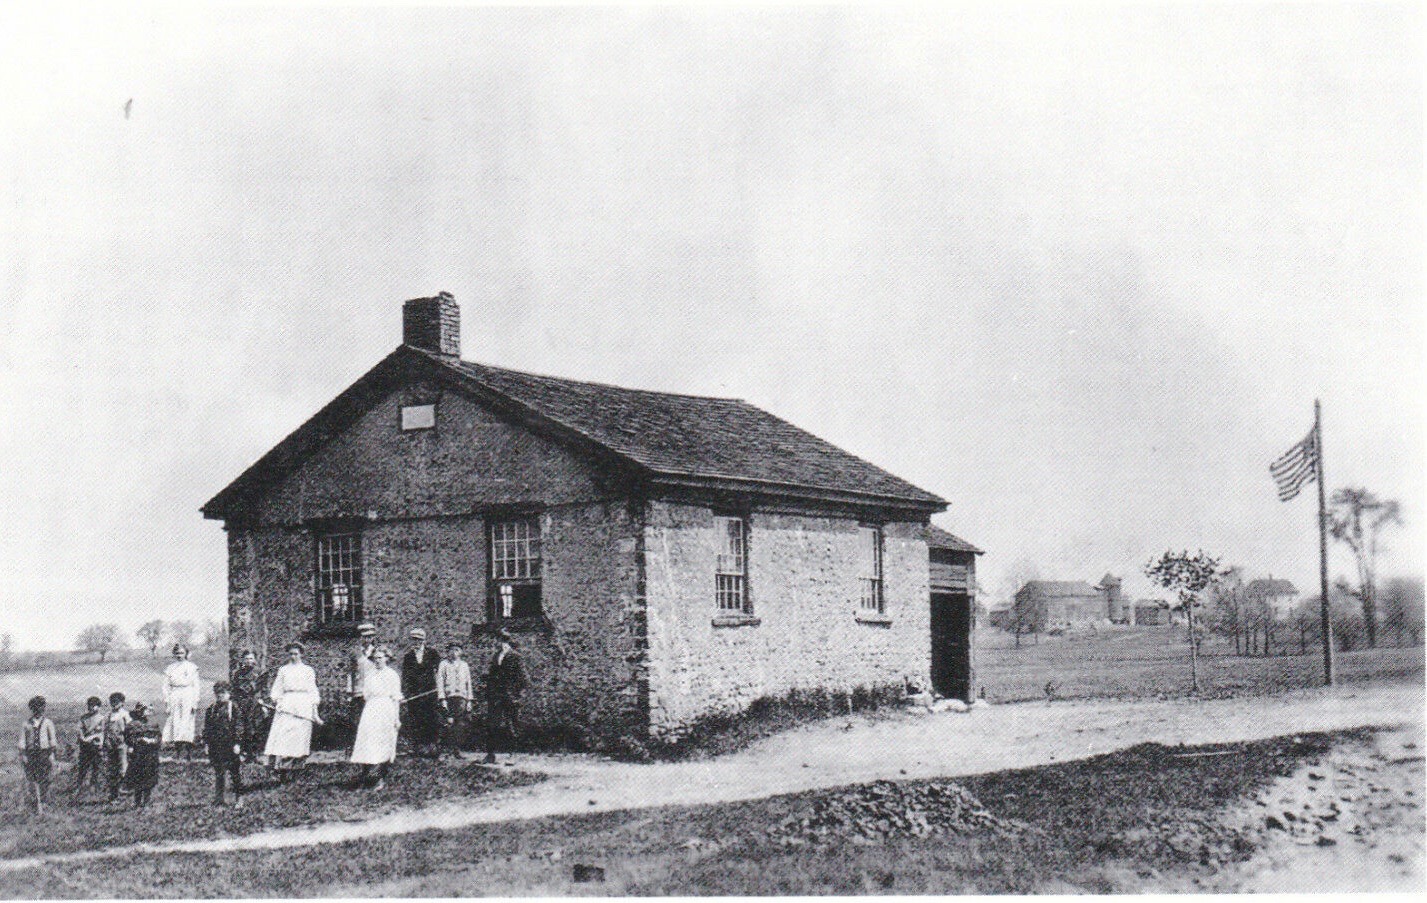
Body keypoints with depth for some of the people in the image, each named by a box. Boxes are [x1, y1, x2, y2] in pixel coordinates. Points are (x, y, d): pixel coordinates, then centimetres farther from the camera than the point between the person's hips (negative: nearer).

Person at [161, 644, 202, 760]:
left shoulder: (191, 667, 7)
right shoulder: (170, 668, 11)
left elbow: (196, 686, 5)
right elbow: (166, 686, 11)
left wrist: (195, 702, -2)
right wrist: (166, 702, 4)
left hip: (188, 698, -2)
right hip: (174, 697, 2)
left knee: (187, 723, -10)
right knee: (175, 723, -4)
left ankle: (188, 751, -13)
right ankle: (177, 749, -4)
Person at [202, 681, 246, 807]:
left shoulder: (234, 708, -3)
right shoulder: (211, 710, 9)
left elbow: (238, 727, -5)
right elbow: (207, 728, 13)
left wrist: (237, 743, -10)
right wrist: (206, 743, 6)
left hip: (230, 745, -3)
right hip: (216, 747, 3)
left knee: (236, 773, 4)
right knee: (218, 773, 8)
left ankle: (238, 798, 15)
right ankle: (218, 799, 15)